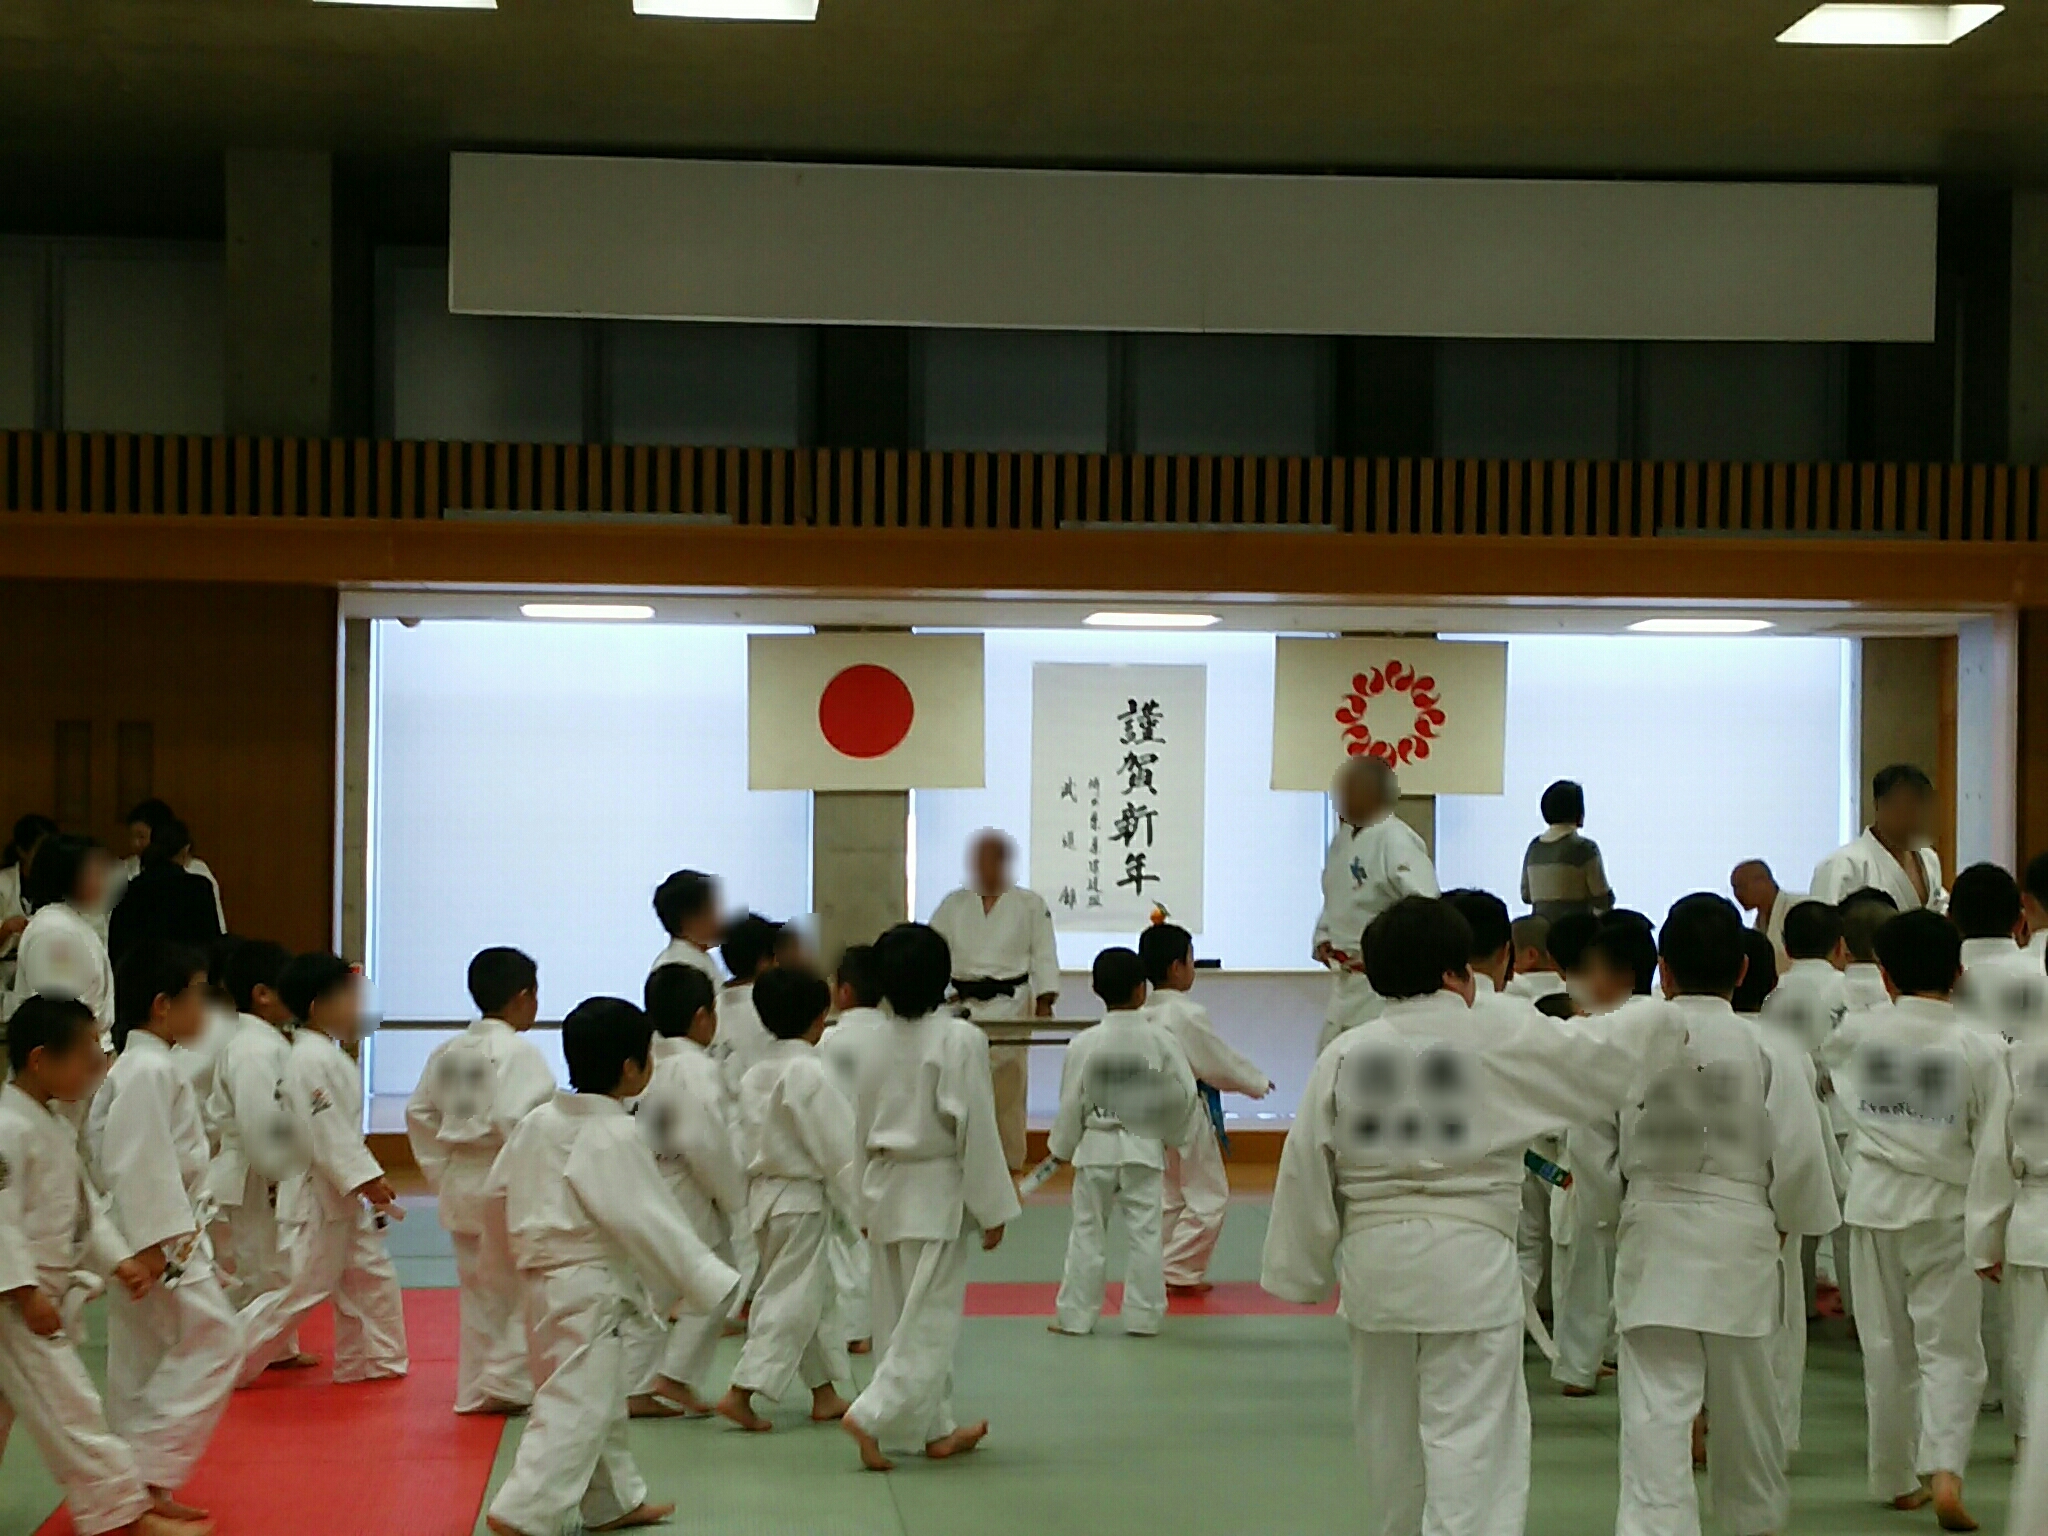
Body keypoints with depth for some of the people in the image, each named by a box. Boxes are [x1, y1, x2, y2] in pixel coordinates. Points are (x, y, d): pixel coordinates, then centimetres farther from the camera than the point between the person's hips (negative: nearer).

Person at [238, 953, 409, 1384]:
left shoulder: (329, 1054, 11)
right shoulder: (312, 1060, -22)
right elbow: (326, 1131, -27)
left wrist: (371, 1179, 17)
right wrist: (365, 1179, -26)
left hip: (342, 1198, 10)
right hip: (317, 1199, -10)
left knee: (372, 1277, 14)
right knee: (301, 1289, -4)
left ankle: (379, 1361, 25)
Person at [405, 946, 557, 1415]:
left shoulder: (447, 1051, 8)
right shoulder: (518, 1051, -15)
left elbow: (420, 1112, 10)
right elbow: (515, 1119, -25)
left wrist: (440, 1171, 16)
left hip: (460, 1183, 8)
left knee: (479, 1288, 16)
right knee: (520, 1287, 5)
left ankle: (476, 1390, 21)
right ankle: (506, 1379, 0)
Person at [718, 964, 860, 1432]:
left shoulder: (754, 1074, 8)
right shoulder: (810, 1073, -17)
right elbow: (837, 1148, -17)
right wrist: (861, 1207, -12)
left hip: (764, 1195, 9)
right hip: (804, 1200, -9)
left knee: (815, 1294, 18)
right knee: (791, 1300, -4)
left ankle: (825, 1395, 24)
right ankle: (741, 1392, -9)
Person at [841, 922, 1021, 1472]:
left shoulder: (878, 1045, 3)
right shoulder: (960, 1040, -15)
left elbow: (863, 1130, 10)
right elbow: (976, 1130, -15)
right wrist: (993, 1208, -9)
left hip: (886, 1194, 7)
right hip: (938, 1196, -7)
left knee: (903, 1315, 13)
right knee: (929, 1319, -2)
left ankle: (937, 1428, 23)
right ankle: (873, 1415, -15)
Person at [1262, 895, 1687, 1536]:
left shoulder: (1344, 1056, 1)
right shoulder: (1504, 1036, -6)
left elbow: (1307, 1175, 4)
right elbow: (1605, 1060, 6)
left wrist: (1305, 1273, 15)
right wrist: (1664, 1020, 25)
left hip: (1373, 1270, 4)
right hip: (1469, 1267, -4)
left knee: (1390, 1434, 19)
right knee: (1472, 1444, -4)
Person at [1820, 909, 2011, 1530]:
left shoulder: (1859, 1032, -4)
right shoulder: (1981, 1049, -9)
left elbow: (1821, 1058, 20)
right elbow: (1993, 1151, -10)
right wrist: (1988, 1238, -6)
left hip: (1875, 1202, 2)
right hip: (1944, 1211, -2)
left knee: (1887, 1349, 12)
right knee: (1950, 1350, 2)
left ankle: (1899, 1479, 23)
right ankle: (1945, 1471, -16)